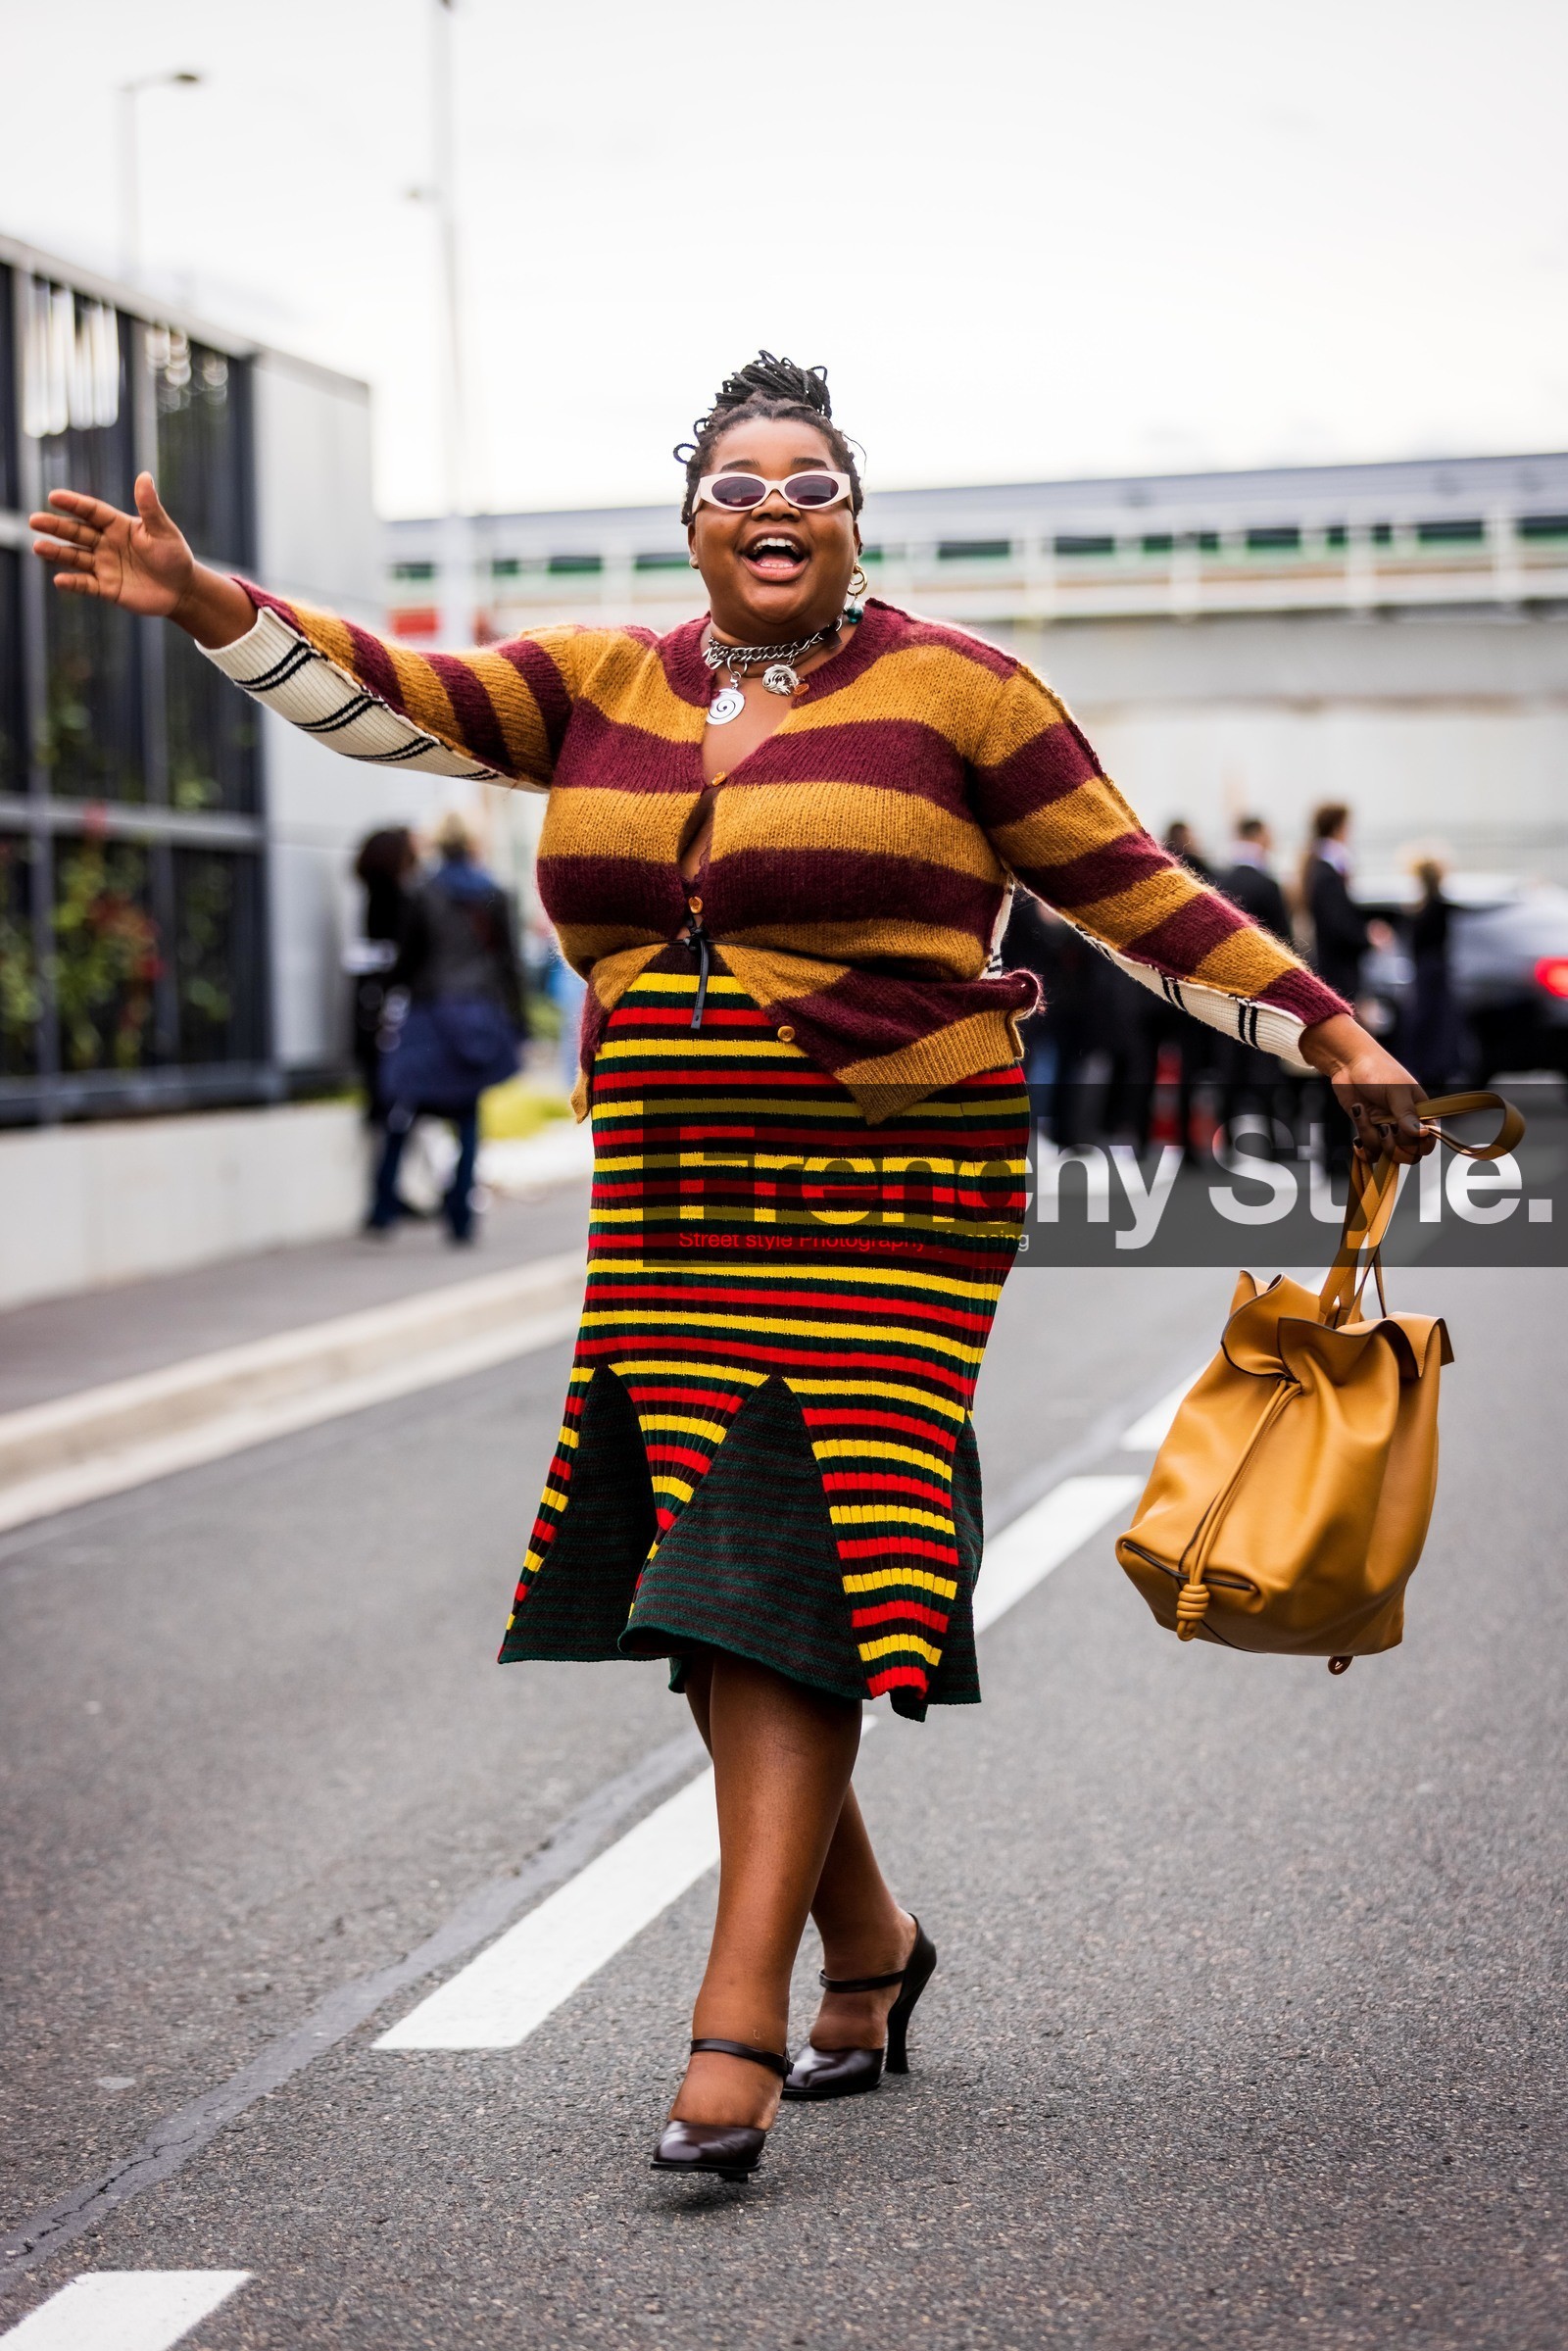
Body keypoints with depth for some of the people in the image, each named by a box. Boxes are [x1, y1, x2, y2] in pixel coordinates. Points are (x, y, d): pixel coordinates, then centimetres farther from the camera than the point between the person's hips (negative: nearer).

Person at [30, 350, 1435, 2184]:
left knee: (776, 1580, -13)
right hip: (671, 1212, 5)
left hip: (882, 1207, -5)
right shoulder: (603, 687, 12)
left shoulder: (953, 693, 2)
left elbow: (1136, 897, 4)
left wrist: (1332, 1036, 2)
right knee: (712, 1592, 6)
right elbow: (394, 700, 3)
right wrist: (201, 601, -11)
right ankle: (867, 1948, 25)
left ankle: (736, 2025, -13)